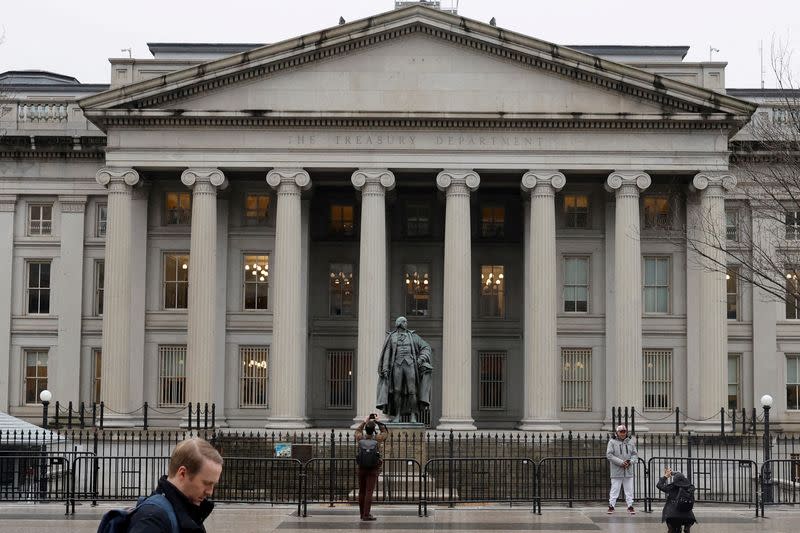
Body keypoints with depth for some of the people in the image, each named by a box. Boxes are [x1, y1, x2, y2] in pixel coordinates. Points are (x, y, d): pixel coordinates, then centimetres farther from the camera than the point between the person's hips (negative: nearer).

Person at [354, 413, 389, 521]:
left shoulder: (360, 438, -2)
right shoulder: (377, 439, -7)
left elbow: (357, 431, 23)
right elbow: (385, 432, 15)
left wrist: (365, 421, 28)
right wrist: (379, 422, 20)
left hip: (361, 468, 3)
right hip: (373, 469, -3)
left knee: (362, 491, 11)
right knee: (369, 492, -6)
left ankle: (362, 513, 20)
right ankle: (366, 515, -11)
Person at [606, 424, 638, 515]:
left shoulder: (630, 442, 9)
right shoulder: (612, 442, -2)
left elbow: (635, 454, 11)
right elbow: (609, 455, -9)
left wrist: (630, 461, -11)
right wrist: (621, 462, -16)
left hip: (628, 471, 3)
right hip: (616, 471, -3)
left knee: (629, 489, 7)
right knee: (614, 489, -1)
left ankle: (630, 506, 14)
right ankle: (611, 505, 5)